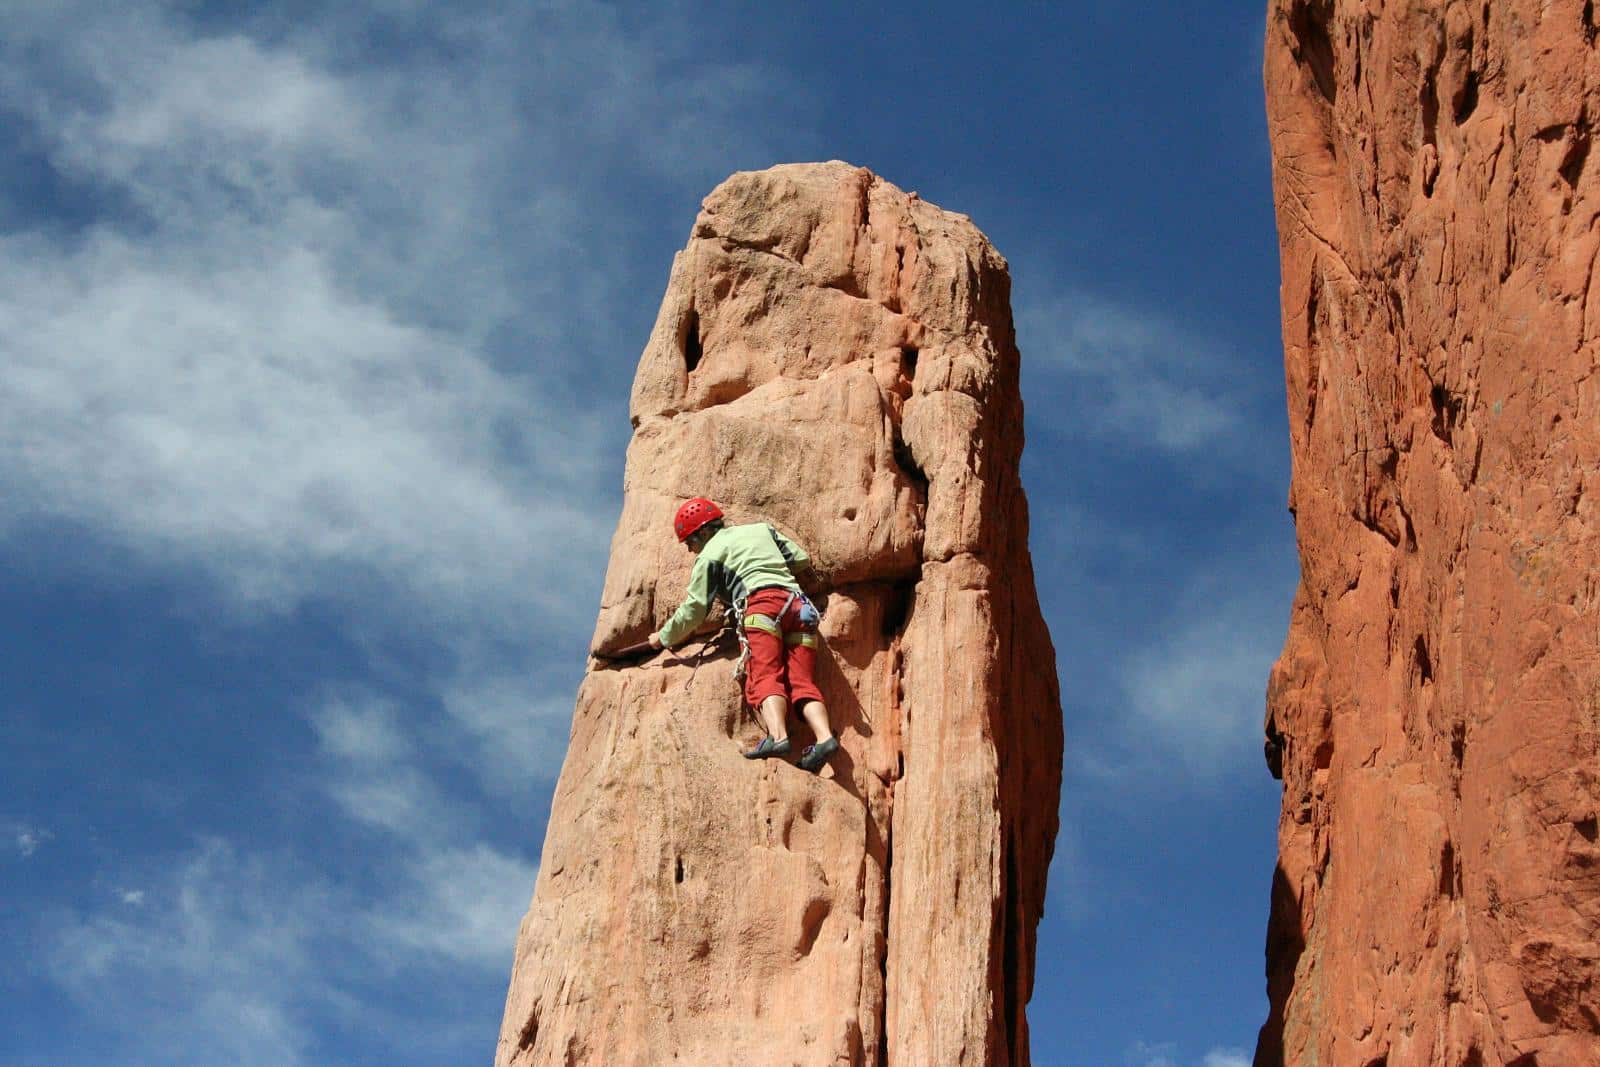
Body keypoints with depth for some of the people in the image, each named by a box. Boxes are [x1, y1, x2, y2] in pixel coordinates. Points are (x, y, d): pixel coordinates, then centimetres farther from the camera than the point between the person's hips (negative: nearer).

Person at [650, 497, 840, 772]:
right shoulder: (761, 529, 30)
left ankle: (777, 736, -43)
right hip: (798, 603, 6)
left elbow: (694, 609, 15)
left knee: (764, 678, -18)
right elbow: (803, 559, 28)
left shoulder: (709, 555, 14)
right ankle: (824, 737, -28)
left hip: (762, 602, -5)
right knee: (802, 682, -4)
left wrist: (663, 638, 29)